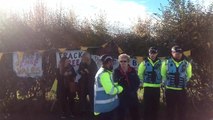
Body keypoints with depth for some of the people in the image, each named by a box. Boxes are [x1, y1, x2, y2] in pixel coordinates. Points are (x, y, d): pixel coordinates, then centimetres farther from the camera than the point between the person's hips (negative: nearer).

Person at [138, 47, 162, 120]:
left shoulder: (160, 63, 3)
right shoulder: (145, 62, -2)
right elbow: (140, 73, 4)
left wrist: (162, 82, 8)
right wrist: (142, 82, 4)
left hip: (157, 87, 3)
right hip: (148, 87, -2)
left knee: (156, 105, 11)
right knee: (147, 105, -1)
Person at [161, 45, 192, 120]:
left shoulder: (186, 63, 1)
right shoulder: (166, 62, -1)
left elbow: (188, 75, 15)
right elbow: (163, 74, 10)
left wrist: (184, 82, 10)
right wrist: (166, 83, 8)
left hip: (182, 90, 1)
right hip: (170, 90, -1)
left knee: (182, 110, 7)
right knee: (170, 109, 8)